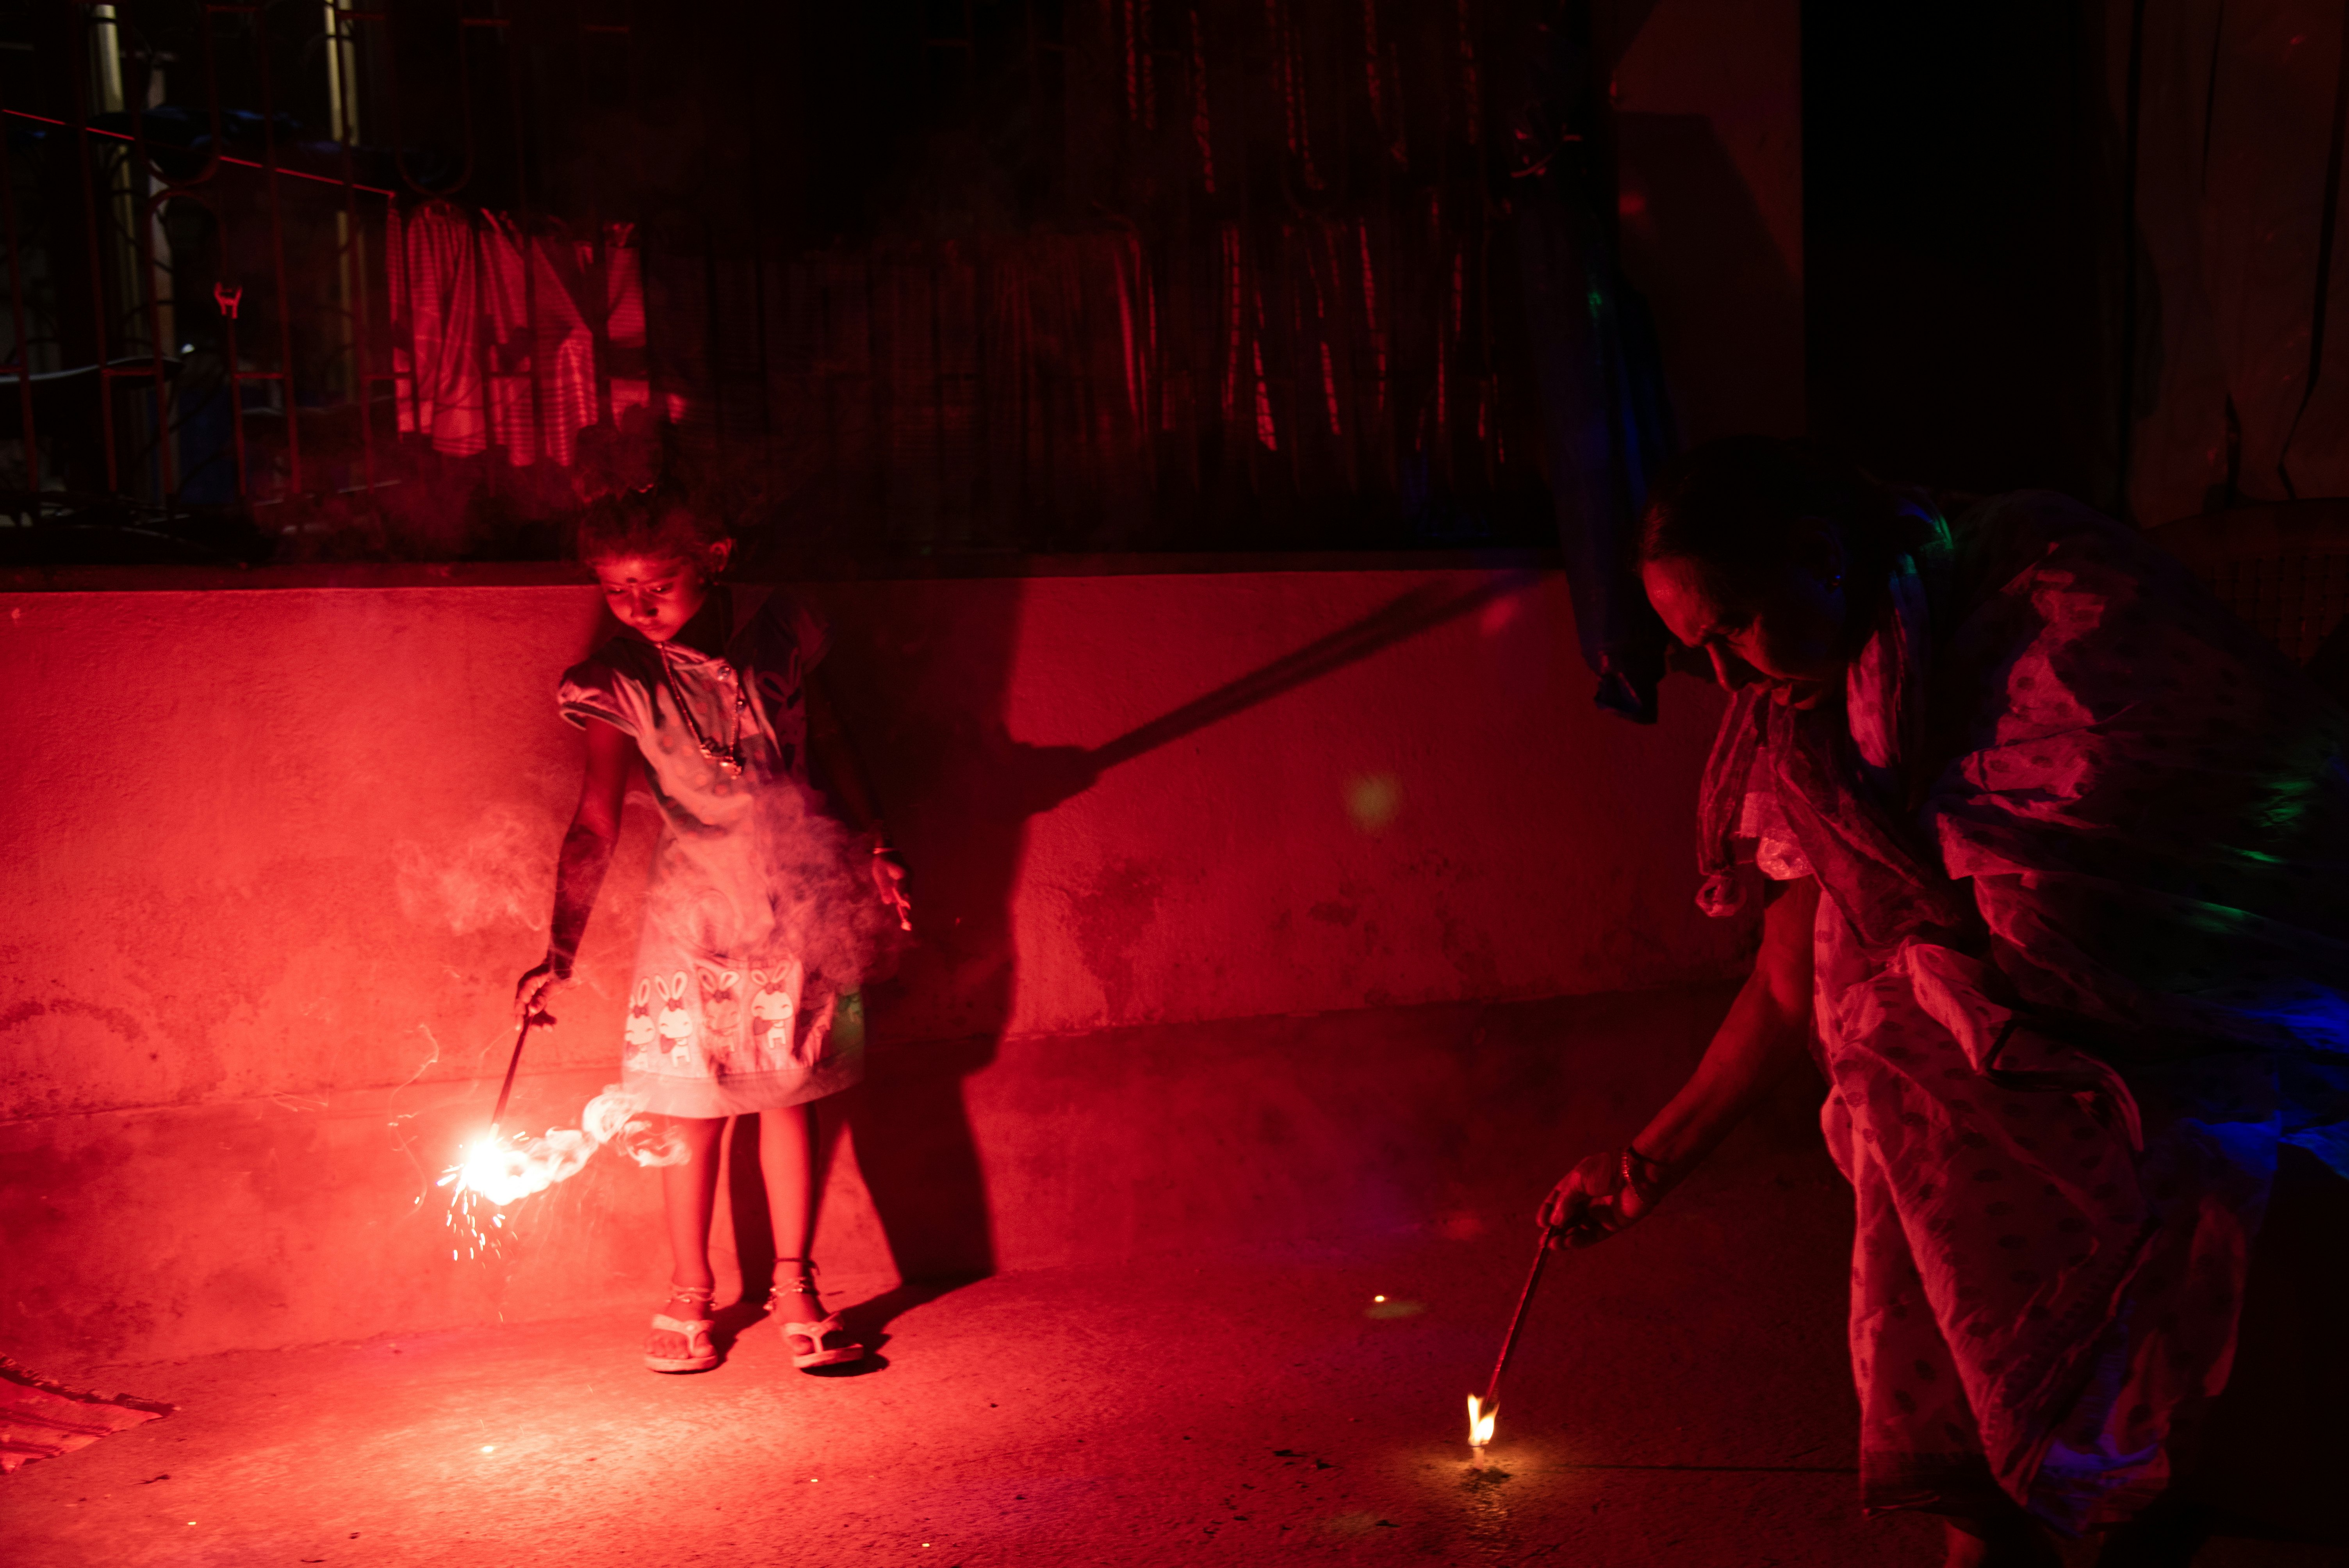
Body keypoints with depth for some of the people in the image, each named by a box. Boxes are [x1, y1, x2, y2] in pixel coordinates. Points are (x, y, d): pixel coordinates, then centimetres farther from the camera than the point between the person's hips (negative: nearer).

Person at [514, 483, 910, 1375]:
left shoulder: (776, 639, -2)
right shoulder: (620, 684, -8)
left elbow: (827, 743, 12)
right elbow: (594, 827, -11)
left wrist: (876, 846, 10)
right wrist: (561, 950, -20)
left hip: (800, 901, 1)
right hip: (698, 915, -1)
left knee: (790, 1096, 5)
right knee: (694, 1114, 2)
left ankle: (796, 1290, 17)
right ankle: (689, 1299, 20)